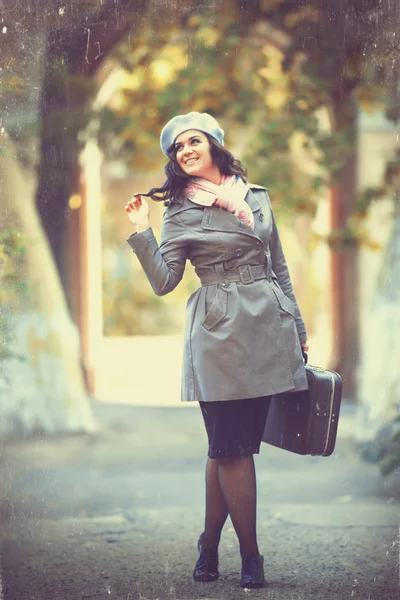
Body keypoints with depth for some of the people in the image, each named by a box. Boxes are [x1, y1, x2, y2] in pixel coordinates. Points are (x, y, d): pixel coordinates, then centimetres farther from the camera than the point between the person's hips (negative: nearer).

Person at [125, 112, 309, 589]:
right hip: (220, 334, -3)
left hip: (269, 329, 3)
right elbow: (163, 282, -3)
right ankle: (250, 556, 6)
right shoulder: (180, 211, 2)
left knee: (230, 446, 6)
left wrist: (297, 326, 16)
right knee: (233, 447, -2)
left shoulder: (256, 197, 11)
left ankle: (210, 545, 16)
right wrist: (141, 232, -13)